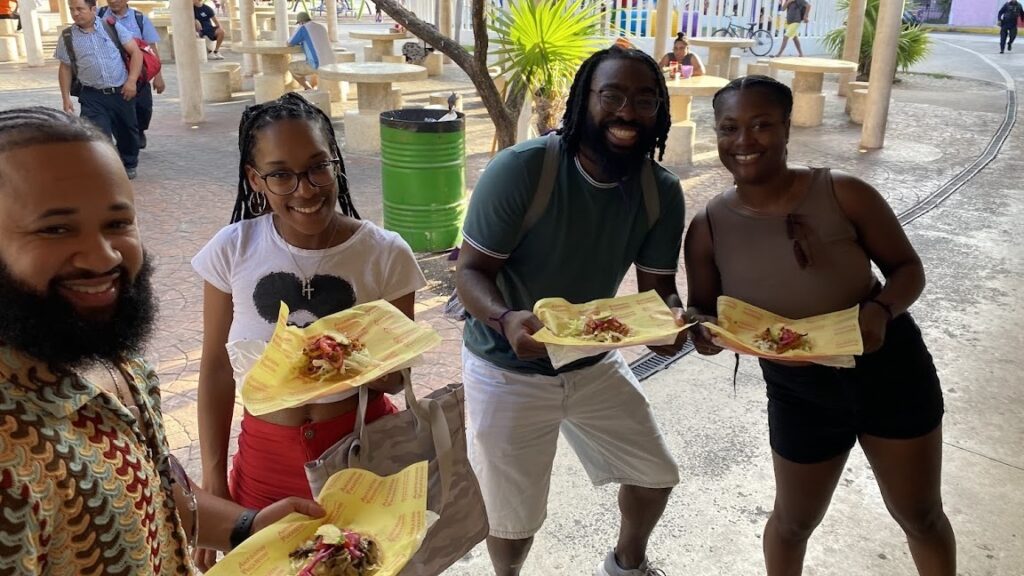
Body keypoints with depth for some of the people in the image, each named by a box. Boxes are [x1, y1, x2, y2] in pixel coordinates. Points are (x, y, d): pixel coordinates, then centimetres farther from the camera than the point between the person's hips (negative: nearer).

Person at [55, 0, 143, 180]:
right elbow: (65, 68, 9)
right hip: (93, 97, -1)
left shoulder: (113, 27, -1)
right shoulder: (67, 37, 1)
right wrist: (66, 98, 5)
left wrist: (132, 80, -11)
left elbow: (135, 52, 0)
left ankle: (130, 165, 40)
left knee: (128, 132, 15)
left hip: (121, 92, 1)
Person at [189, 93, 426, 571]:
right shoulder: (232, 250, -10)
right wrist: (213, 483, 1)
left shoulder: (386, 254, -13)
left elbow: (398, 374, -4)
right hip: (266, 453, 1)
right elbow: (216, 370, -1)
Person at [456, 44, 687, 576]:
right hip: (508, 371, -4)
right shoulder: (521, 168, -25)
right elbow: (470, 269, -21)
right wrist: (505, 320, -42)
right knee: (514, 520, 9)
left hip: (594, 363, 5)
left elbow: (658, 284, -4)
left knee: (656, 475, 17)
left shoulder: (663, 191, -10)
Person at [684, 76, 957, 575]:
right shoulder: (708, 228, -12)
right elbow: (702, 310, -4)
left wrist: (882, 310, -28)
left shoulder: (843, 193, -17)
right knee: (794, 520, 20)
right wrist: (701, 327, -27)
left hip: (889, 370, -1)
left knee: (922, 516, 18)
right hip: (798, 393, 1)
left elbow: (907, 267, -7)